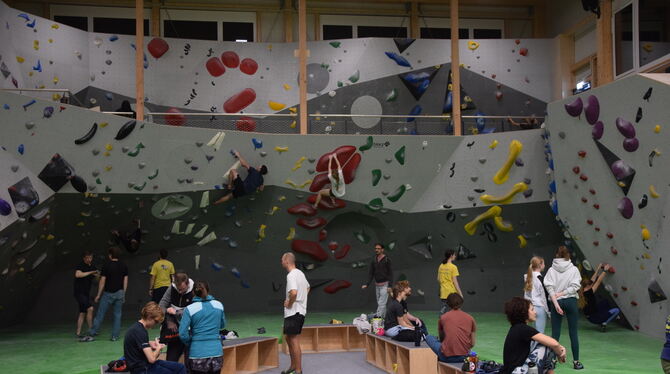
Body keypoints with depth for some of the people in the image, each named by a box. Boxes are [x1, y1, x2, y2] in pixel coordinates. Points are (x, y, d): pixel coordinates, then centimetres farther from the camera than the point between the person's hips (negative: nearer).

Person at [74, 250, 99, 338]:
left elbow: (96, 280, 18)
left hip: (87, 293, 8)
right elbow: (77, 275, -31)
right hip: (79, 292, -8)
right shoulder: (80, 266, -12)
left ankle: (78, 333, 12)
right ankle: (91, 329, -13)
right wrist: (90, 272, -27)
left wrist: (97, 275, -5)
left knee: (83, 313, 8)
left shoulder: (92, 267, 10)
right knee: (90, 308, -19)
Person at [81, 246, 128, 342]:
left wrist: (98, 295, 0)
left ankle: (91, 334, 5)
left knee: (100, 314, 2)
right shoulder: (123, 266, 3)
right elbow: (125, 281, 5)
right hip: (119, 293, 3)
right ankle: (115, 336, 4)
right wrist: (123, 294, 12)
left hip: (108, 293, -3)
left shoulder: (106, 265, -8)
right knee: (117, 315, 6)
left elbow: (102, 281, -7)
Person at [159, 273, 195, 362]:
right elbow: (162, 305, 1)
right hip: (174, 331, 4)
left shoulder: (194, 293, -15)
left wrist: (176, 312, -20)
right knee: (171, 358, 10)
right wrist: (169, 321, -7)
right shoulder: (172, 288, -3)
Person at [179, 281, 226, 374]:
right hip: (216, 351, 3)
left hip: (198, 353, -3)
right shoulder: (219, 305, 4)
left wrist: (190, 343, 9)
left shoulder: (190, 309, -7)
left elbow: (183, 334, -9)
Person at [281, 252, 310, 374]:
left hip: (293, 313, -10)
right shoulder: (300, 273, 15)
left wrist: (289, 304, -16)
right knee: (289, 339, 17)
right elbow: (307, 287, 31)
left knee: (294, 341, -6)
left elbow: (293, 292, -33)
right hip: (300, 311, 10)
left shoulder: (291, 275, -17)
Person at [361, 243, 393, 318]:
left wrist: (389, 286, -17)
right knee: (379, 303, 9)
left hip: (385, 285, -6)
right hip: (377, 285, 6)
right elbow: (371, 273, 8)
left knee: (381, 303, -12)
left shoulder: (387, 260, -9)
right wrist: (366, 284, -2)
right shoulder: (374, 261, 7)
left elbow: (390, 273, -10)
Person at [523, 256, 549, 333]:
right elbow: (545, 295, -11)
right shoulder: (540, 278, -12)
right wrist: (548, 309, -4)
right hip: (540, 307, -7)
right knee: (540, 333, -3)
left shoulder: (527, 277, 9)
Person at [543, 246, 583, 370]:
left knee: (555, 333, 5)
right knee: (573, 332, 5)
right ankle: (576, 361, 8)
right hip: (571, 301, -1)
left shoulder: (551, 270, -1)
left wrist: (556, 303, -12)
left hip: (556, 302, 1)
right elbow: (575, 286, -10)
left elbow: (549, 287, -9)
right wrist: (561, 294, -8)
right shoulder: (574, 269, -3)